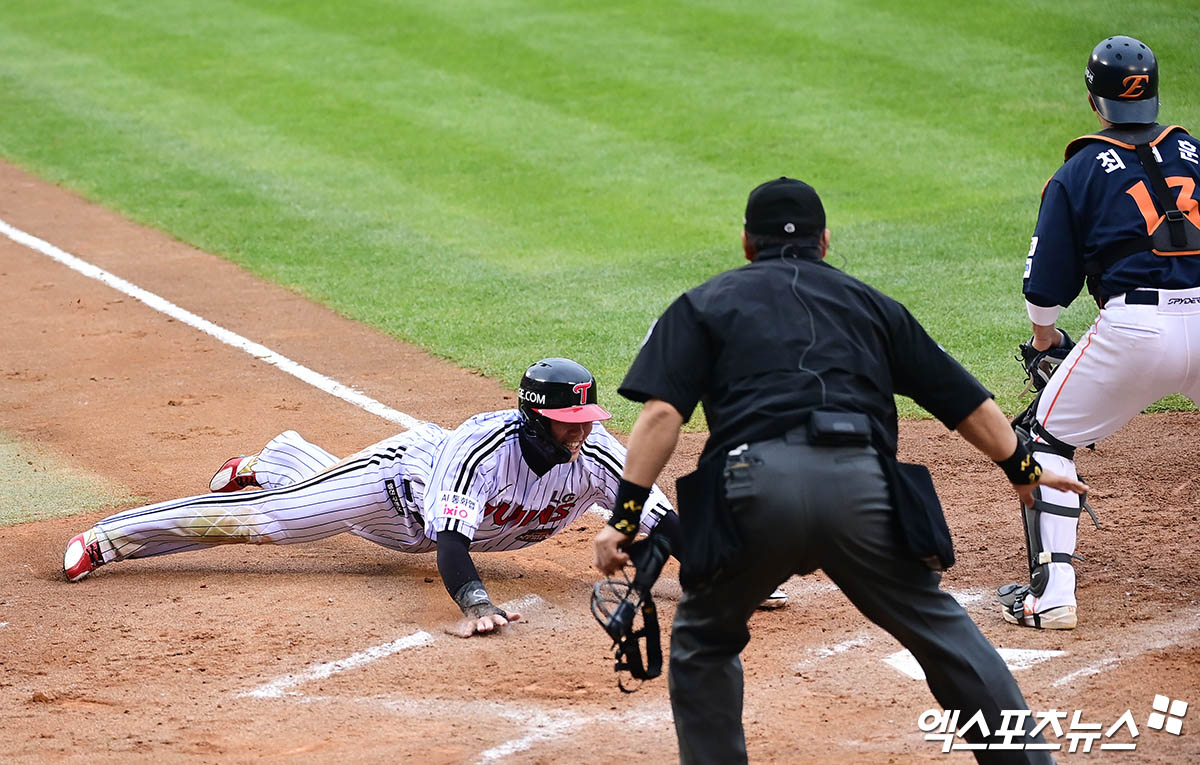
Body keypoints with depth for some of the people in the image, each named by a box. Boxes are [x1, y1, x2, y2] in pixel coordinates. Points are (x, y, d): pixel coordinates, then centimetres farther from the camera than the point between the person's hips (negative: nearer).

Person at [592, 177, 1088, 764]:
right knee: (942, 631, 15)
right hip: (861, 487, 2)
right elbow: (963, 400, 28)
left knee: (703, 643, 21)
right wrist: (1024, 470, 41)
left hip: (758, 489, -2)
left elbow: (662, 413, 6)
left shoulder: (705, 303, 22)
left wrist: (625, 516, 2)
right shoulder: (867, 303, 28)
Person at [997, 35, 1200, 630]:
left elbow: (1046, 287, 6)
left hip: (1134, 329, -3)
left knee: (1045, 438, 13)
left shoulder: (1079, 172, 6)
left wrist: (1043, 347, 24)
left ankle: (1052, 593, 2)